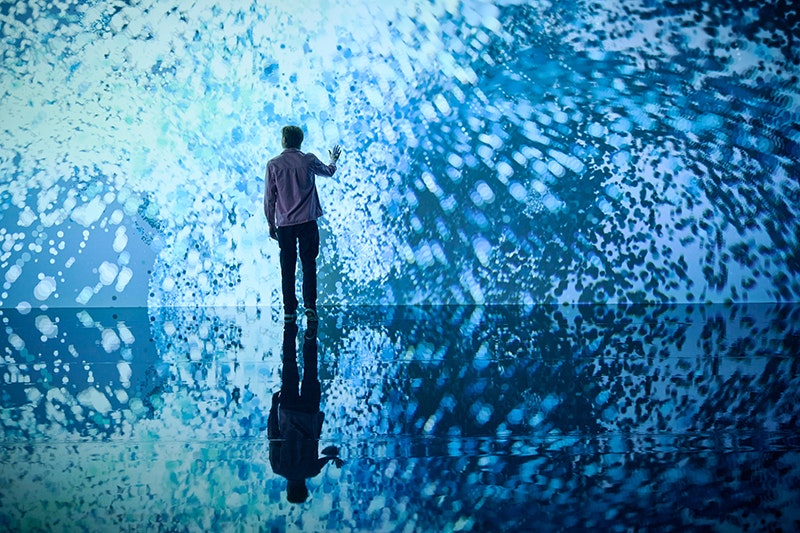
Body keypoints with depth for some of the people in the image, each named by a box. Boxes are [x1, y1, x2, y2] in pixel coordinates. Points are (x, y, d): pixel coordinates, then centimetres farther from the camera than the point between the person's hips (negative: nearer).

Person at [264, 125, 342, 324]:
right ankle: (310, 306, -4)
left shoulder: (273, 164, -2)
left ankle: (289, 310, 4)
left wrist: (271, 223, 10)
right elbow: (328, 171, 21)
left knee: (287, 267, 4)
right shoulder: (309, 160, 0)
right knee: (308, 263, 4)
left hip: (284, 223, 0)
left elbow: (269, 197, 0)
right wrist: (334, 159, 44)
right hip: (307, 221, 0)